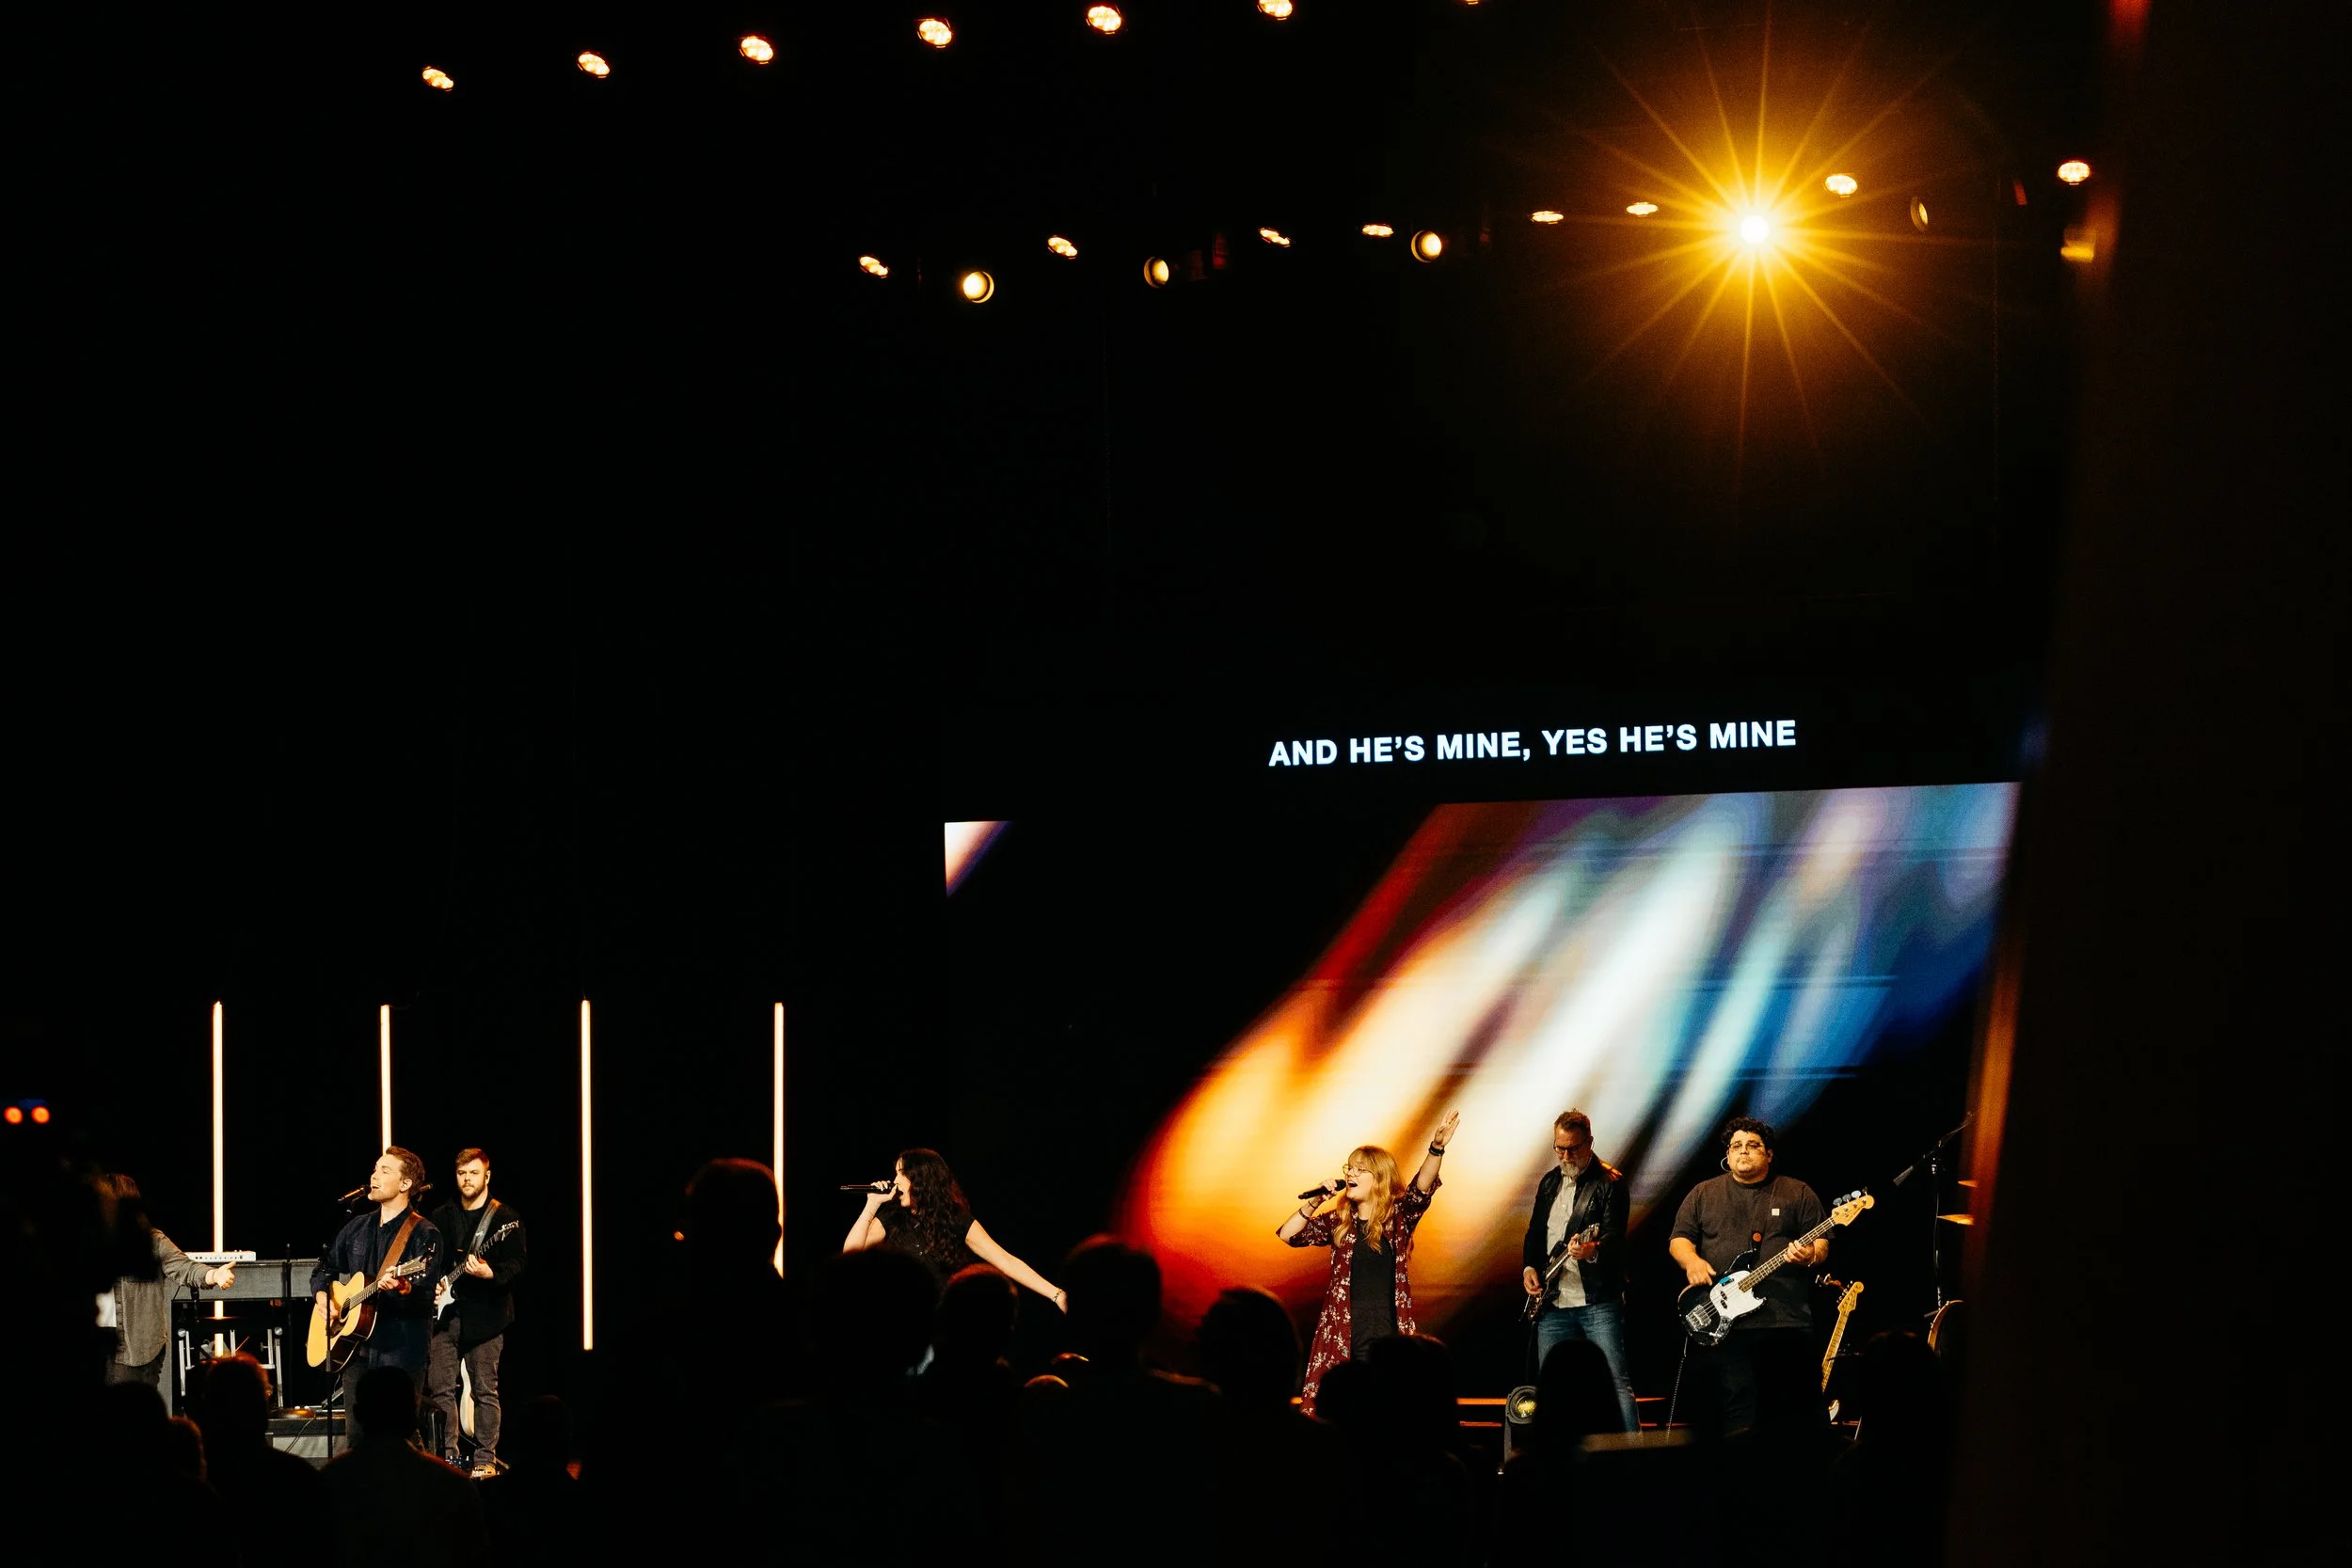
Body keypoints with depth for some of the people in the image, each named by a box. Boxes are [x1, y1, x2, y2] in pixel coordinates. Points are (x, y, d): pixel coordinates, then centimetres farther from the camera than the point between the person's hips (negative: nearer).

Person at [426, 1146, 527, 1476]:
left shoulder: (505, 1218, 1)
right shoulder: (441, 1217, 15)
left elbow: (518, 1263, -6)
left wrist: (490, 1273, -23)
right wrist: (430, 1286, 2)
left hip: (484, 1314, -5)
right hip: (444, 1313, 5)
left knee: (485, 1390, -4)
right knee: (439, 1388, 2)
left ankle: (485, 1460, 0)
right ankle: (447, 1457, 10)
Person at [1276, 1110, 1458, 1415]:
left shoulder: (1399, 1217, 4)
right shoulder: (1337, 1221, 11)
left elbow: (1421, 1188, -13)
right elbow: (1287, 1234, 8)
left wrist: (1436, 1148, -29)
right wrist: (1315, 1203, -3)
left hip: (1390, 1334, -2)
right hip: (1341, 1333, 2)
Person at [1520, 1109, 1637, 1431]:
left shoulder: (1610, 1182, -5)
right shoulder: (1549, 1182, 15)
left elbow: (1615, 1236, -16)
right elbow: (1535, 1233, 23)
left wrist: (1592, 1251, -36)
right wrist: (1528, 1268, 5)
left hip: (1598, 1302, -7)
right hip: (1553, 1305, 7)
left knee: (1615, 1381, -11)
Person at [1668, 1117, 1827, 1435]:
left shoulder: (1798, 1194, 11)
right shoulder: (1703, 1194, 14)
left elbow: (1821, 1243, 9)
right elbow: (1678, 1238, 12)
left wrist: (1811, 1255, -14)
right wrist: (1691, 1260, -9)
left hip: (1786, 1323, 0)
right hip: (1725, 1325, 0)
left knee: (1788, 1415, -1)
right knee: (1738, 1417, -7)